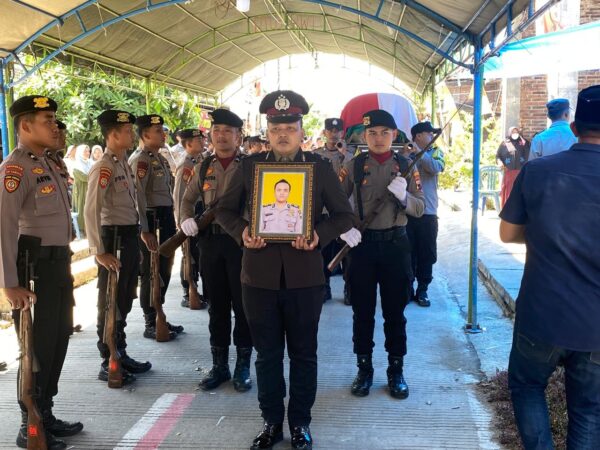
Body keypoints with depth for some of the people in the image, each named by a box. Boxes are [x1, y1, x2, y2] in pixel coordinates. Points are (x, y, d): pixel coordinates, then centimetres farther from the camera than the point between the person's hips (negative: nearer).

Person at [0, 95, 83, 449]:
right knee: (38, 349, 2)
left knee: (58, 342, 17)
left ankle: (46, 416, 33)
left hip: (58, 265, 9)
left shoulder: (48, 164, 15)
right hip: (36, 268, -9)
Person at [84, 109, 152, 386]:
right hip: (114, 238, -9)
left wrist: (141, 233, 18)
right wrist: (99, 252, -25)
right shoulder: (103, 168, -16)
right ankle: (108, 364, 13)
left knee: (124, 301, 17)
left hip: (129, 237, 9)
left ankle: (121, 355, 31)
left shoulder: (124, 164, 13)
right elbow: (91, 211, -23)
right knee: (110, 304, 2)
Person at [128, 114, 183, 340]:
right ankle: (151, 325, 11)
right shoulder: (140, 160, -13)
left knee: (164, 270, 15)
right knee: (150, 273, 0)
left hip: (166, 220, 9)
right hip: (152, 220, -9)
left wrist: (171, 222, 18)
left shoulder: (159, 157, 15)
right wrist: (144, 230, -23)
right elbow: (138, 197, -20)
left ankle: (159, 319, 27)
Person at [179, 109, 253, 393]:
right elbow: (188, 198, 18)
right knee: (217, 306, 11)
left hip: (241, 241, -4)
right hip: (210, 242, 4)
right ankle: (219, 365, 23)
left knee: (242, 305, 5)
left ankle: (242, 366, 19)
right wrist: (186, 219, -2)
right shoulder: (205, 167, 9)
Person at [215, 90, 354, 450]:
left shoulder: (321, 167, 0)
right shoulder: (250, 166, 4)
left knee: (303, 353, 11)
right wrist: (242, 232, -11)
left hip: (304, 276, -1)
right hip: (260, 275, 1)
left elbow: (344, 215, 2)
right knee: (267, 354, 12)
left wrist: (320, 235, -17)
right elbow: (226, 210, 9)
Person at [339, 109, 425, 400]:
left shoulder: (405, 166, 2)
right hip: (361, 243, 0)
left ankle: (396, 370, 21)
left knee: (395, 311, 8)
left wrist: (403, 195, -21)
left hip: (396, 243, 0)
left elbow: (420, 209, -1)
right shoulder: (354, 165, 1)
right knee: (362, 312, 8)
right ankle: (364, 369, 22)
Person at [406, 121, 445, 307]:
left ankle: (422, 290, 17)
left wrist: (418, 152, -18)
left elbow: (436, 168, -15)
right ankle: (407, 288, 18)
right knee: (407, 253, 5)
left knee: (427, 253, 5)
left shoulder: (435, 152, 6)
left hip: (428, 212, 1)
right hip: (406, 211, -1)